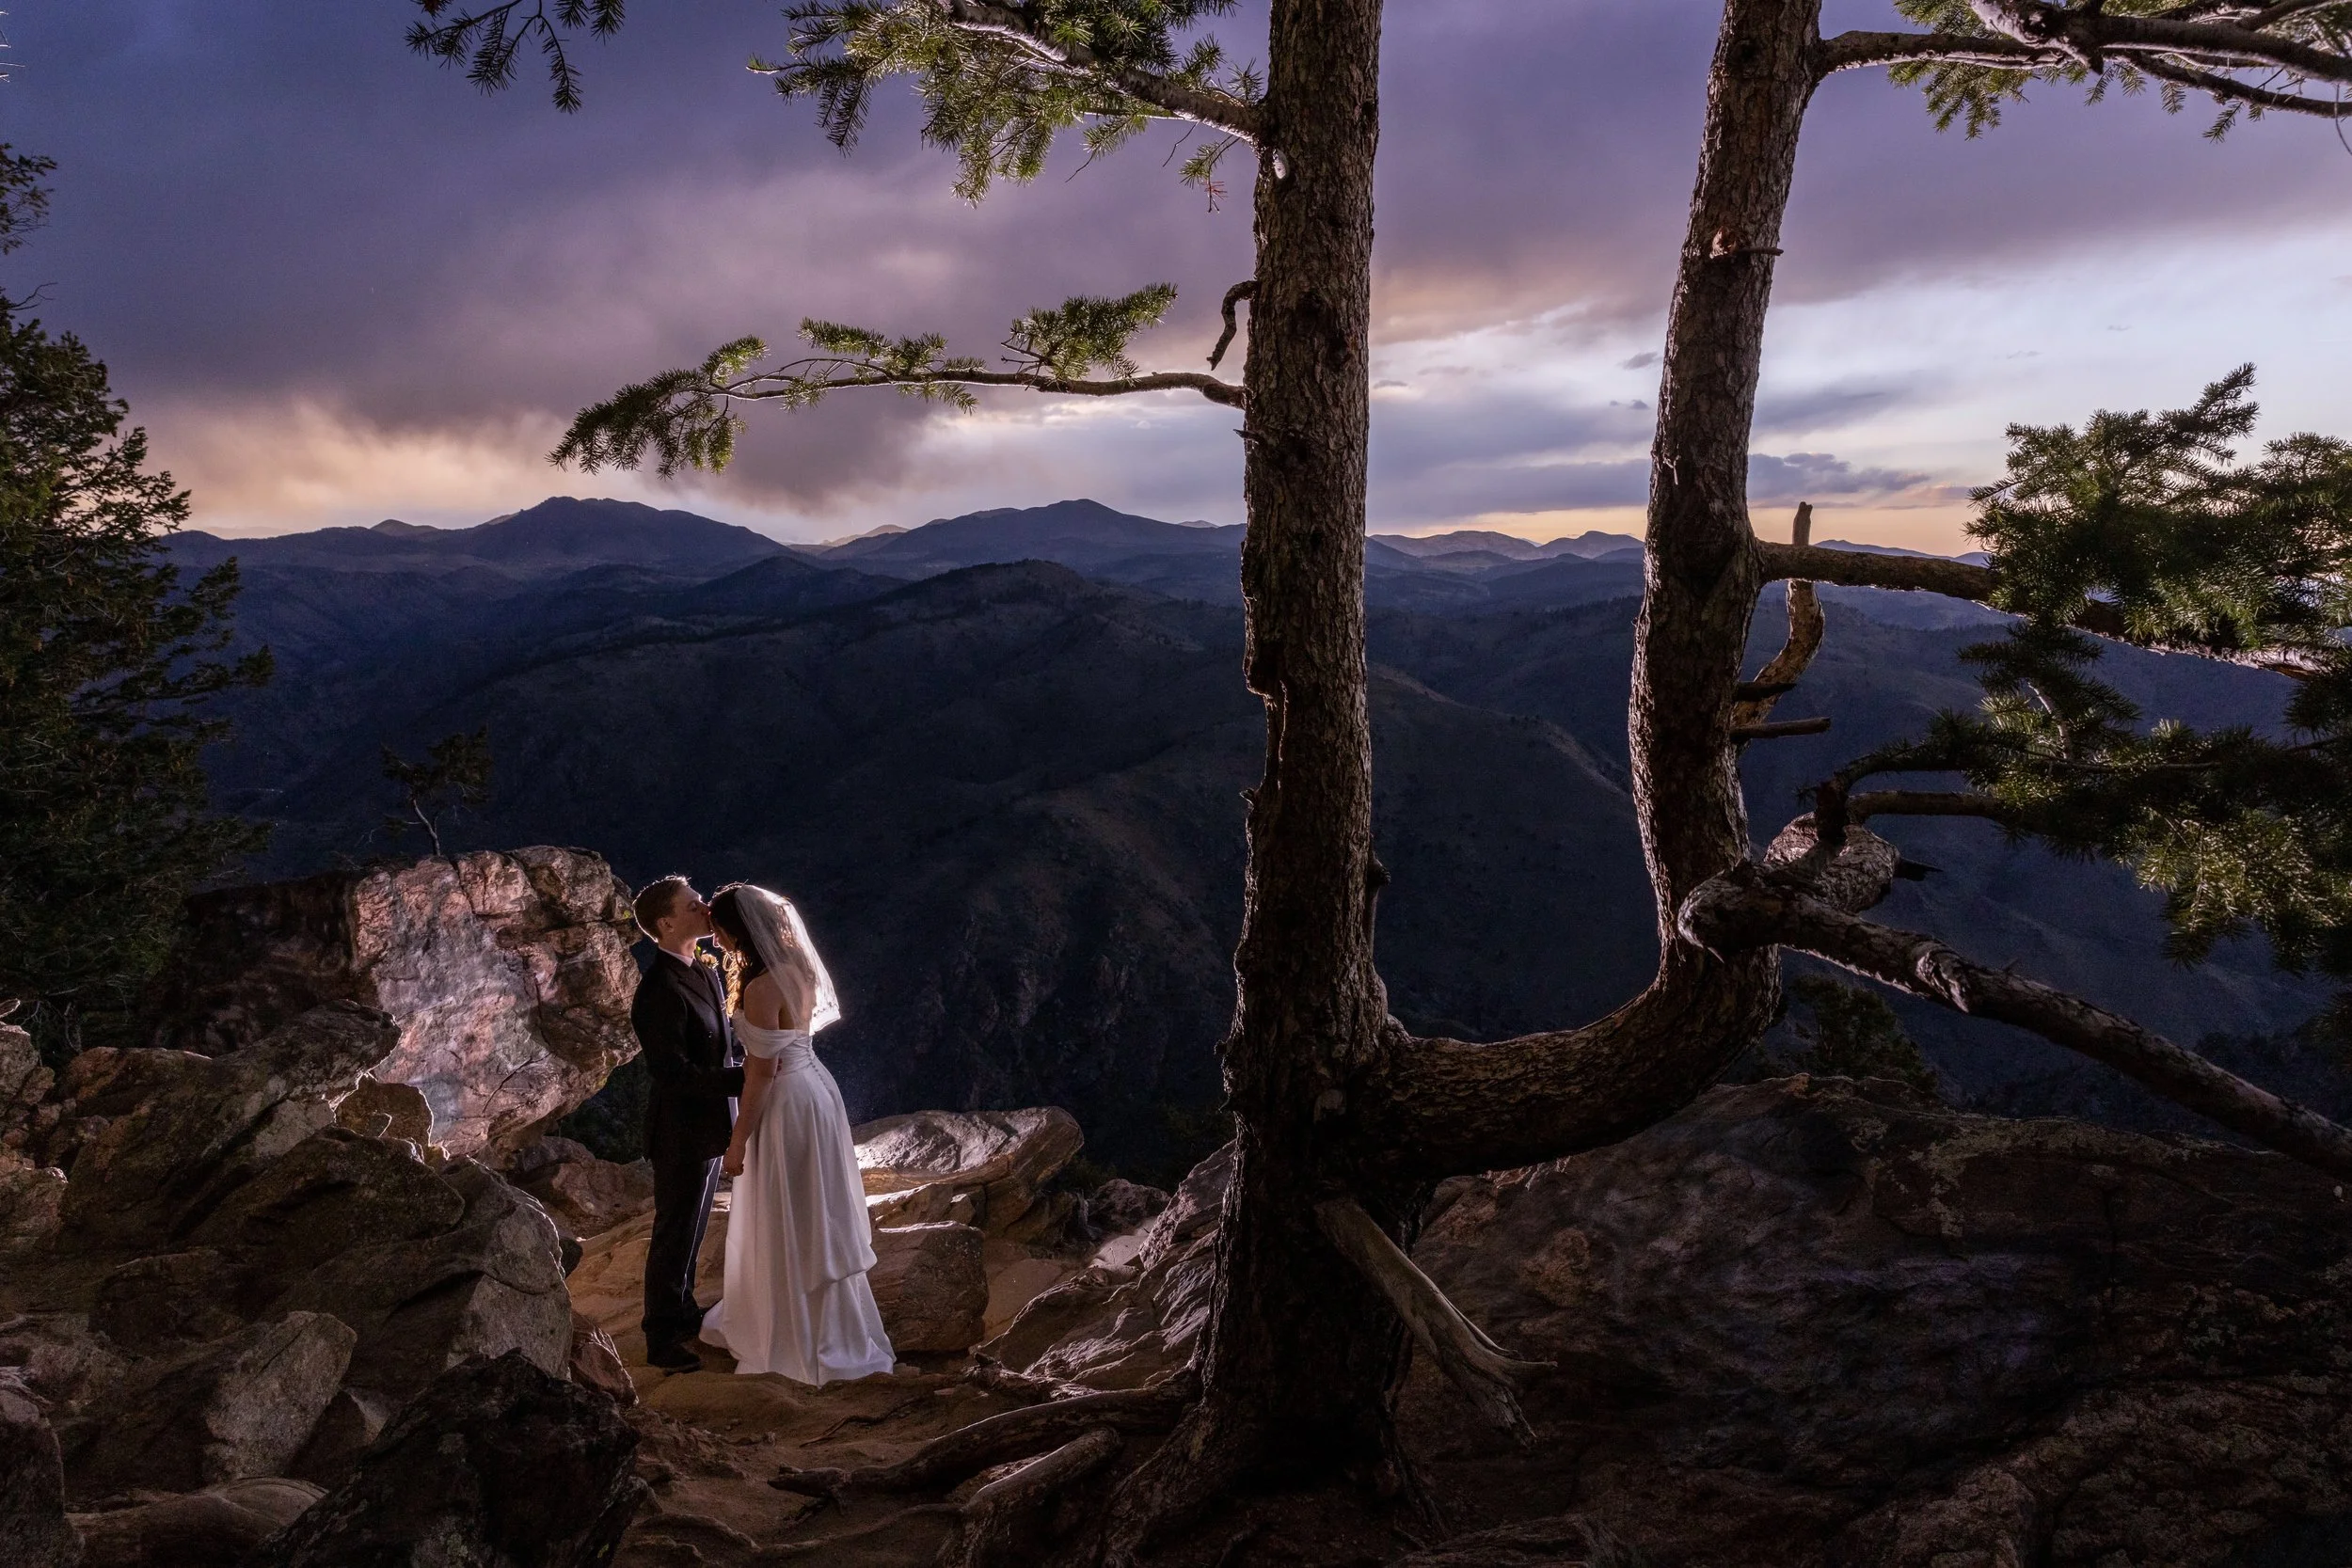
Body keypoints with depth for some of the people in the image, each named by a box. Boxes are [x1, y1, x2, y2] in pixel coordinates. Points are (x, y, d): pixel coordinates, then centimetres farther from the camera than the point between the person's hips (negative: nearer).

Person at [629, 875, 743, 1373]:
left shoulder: (705, 972, 3)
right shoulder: (660, 991, -26)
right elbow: (674, 1073, -28)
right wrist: (745, 1076, -29)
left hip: (709, 1126, 8)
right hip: (682, 1133, -8)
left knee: (691, 1230, 24)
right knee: (674, 1235, 8)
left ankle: (683, 1313, 42)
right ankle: (662, 1340, 24)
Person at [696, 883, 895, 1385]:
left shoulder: (761, 988, -24)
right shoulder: (796, 966, 3)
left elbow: (763, 1070, -20)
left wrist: (738, 1141, -12)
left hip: (787, 1103, -9)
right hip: (812, 1087, 9)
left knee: (789, 1225, 5)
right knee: (808, 1219, 21)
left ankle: (803, 1344, 19)